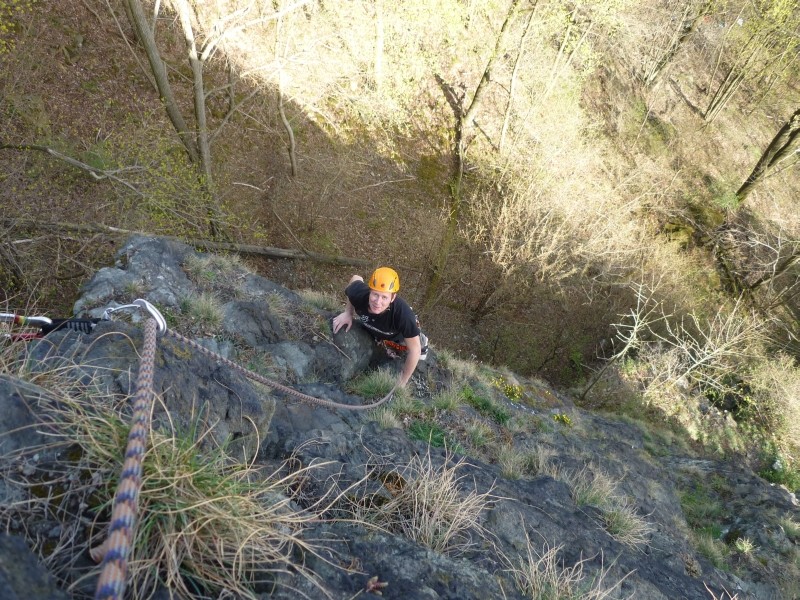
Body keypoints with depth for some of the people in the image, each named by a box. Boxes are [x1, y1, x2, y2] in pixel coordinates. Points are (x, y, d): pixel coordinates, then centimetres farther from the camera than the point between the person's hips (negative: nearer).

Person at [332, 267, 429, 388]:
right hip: (368, 328, 3)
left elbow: (414, 350, -35)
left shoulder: (403, 314, -49)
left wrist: (401, 383, -25)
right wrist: (348, 313, -17)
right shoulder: (359, 293, -40)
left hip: (398, 336, -3)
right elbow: (356, 279, -13)